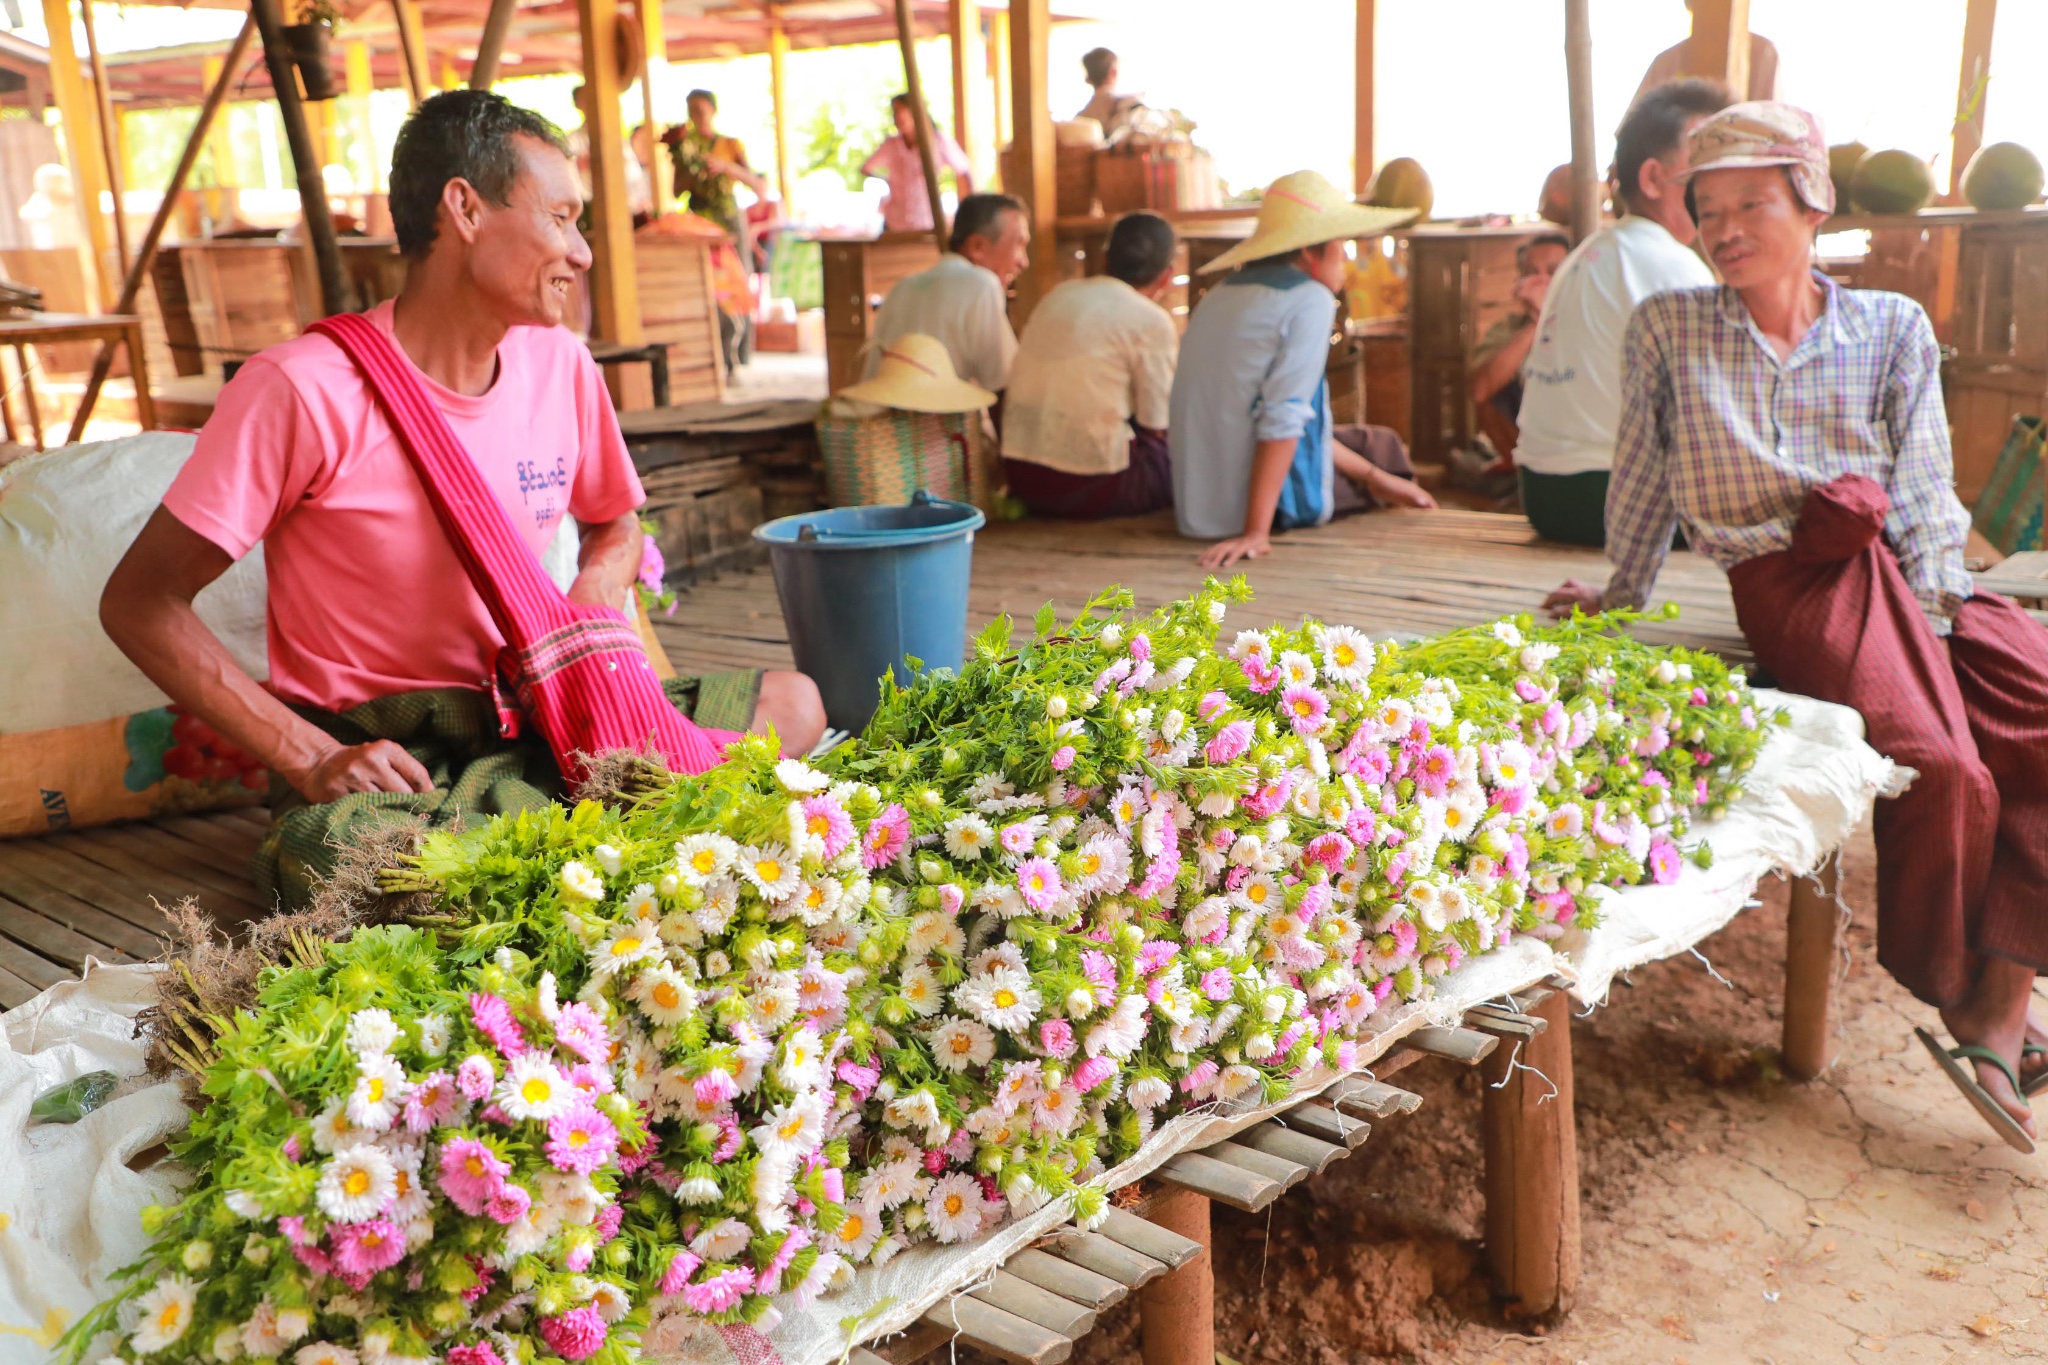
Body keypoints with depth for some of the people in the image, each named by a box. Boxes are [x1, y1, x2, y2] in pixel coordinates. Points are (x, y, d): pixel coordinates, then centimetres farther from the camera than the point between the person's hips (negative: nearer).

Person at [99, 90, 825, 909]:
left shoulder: (559, 364, 3)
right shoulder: (305, 390, -14)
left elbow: (616, 525, 21)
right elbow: (138, 602, -10)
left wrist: (589, 607, -4)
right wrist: (310, 759, -20)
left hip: (531, 721, 6)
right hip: (374, 758, -5)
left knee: (792, 703, -12)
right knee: (329, 853, -40)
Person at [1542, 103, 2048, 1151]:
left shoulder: (1893, 328, 11)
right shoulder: (1667, 329, 7)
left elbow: (1925, 493, 5)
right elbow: (1643, 477, 14)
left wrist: (1931, 612, -6)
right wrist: (1623, 593, 17)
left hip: (1904, 570, 3)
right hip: (1791, 584, -3)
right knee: (1942, 767, -26)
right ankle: (1952, 997, -4)